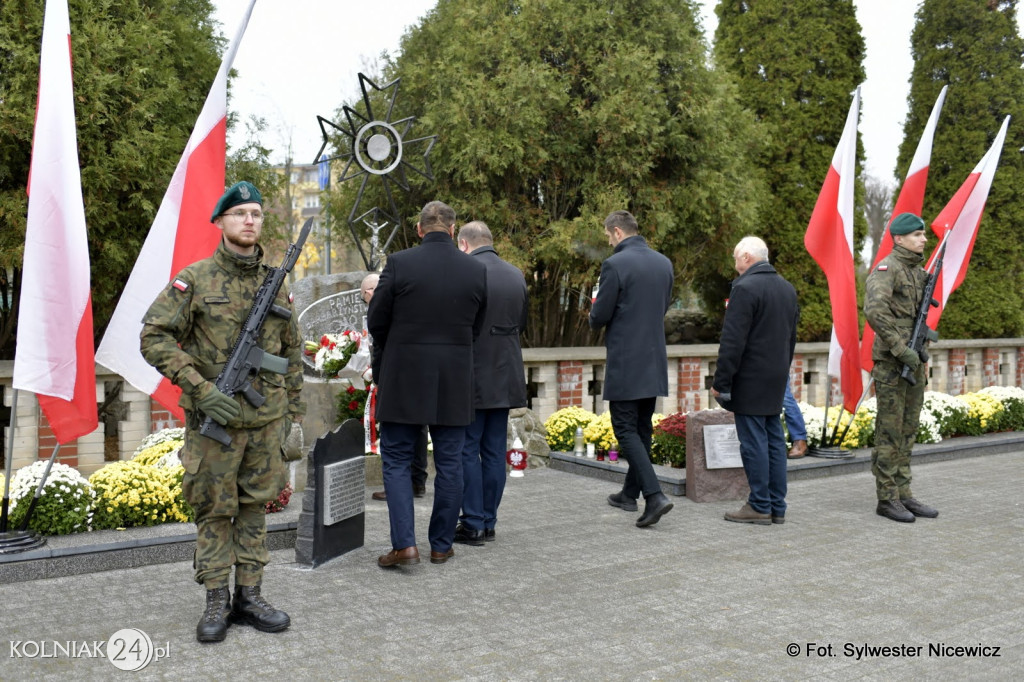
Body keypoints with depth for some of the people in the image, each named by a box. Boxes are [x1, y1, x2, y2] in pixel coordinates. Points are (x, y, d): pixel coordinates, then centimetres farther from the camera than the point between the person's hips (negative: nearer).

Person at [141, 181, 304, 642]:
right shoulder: (195, 279, -5)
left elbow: (292, 349, 16)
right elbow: (153, 337, -10)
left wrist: (294, 408, 12)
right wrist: (201, 388, -18)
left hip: (267, 418, 4)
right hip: (214, 417, -4)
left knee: (254, 506, 11)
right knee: (214, 508, 5)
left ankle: (249, 596, 21)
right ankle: (216, 601, 17)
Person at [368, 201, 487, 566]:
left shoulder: (399, 263, -9)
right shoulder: (477, 270, -1)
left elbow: (376, 321, -3)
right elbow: (476, 327, 7)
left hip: (403, 376, -2)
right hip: (454, 383, 3)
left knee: (396, 460, 7)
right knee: (449, 463, 12)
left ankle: (404, 543, -2)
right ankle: (441, 545, 18)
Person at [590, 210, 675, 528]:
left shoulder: (615, 265, -14)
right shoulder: (664, 263, 8)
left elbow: (600, 316, -13)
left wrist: (594, 316, 9)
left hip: (625, 362, -7)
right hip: (654, 360, 7)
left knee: (626, 430, -3)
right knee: (642, 428, 16)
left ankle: (654, 495, -14)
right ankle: (631, 492, 28)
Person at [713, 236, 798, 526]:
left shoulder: (745, 288, -15)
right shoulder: (787, 288, 13)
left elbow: (732, 341, -18)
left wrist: (721, 381, -14)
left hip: (750, 379, -9)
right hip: (776, 379, 9)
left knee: (753, 442, -4)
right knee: (774, 439, 11)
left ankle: (760, 507, 1)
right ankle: (777, 507, 16)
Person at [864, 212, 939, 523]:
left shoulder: (920, 272, 16)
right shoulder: (887, 268, -12)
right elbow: (874, 311, -27)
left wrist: (922, 349, 8)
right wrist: (901, 350, -25)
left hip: (914, 364, 8)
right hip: (891, 364, -8)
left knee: (907, 432, 11)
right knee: (889, 433, -2)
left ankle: (904, 495, 18)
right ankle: (887, 498, 5)